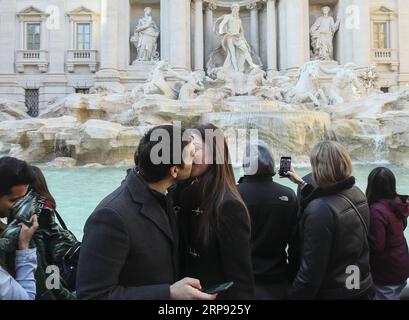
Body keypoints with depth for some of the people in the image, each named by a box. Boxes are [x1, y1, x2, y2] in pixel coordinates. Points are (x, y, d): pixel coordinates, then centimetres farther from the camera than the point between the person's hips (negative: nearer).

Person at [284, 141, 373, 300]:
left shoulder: (320, 211, -30)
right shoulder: (357, 194, -5)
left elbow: (311, 271, -28)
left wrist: (294, 295, -17)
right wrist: (302, 184, 23)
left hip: (332, 293, -7)